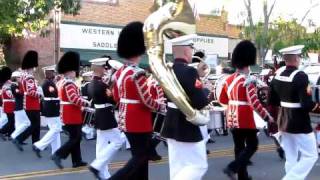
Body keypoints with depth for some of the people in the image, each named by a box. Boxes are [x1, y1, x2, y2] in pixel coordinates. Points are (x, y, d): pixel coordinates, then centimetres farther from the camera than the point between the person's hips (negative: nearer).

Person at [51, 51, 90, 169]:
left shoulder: (62, 82, 15)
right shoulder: (69, 83, -18)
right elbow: (74, 99, -28)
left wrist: (82, 102, 9)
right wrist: (86, 103, -15)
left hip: (69, 115, 10)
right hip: (72, 115, -10)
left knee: (75, 137, 13)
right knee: (75, 138, -4)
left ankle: (77, 161, 18)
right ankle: (58, 155, -5)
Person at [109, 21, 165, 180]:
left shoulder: (119, 72, 6)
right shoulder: (137, 74, -21)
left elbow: (116, 97, 15)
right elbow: (147, 102, -19)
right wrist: (162, 106, -2)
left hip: (126, 120, 9)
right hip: (139, 122, -9)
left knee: (139, 155, 17)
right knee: (140, 158, 1)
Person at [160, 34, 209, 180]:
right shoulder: (189, 71, -20)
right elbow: (201, 102, -25)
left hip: (172, 125, 9)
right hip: (187, 127, -9)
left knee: (177, 167, 15)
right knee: (198, 166, 3)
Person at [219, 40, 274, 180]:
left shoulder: (229, 79, 6)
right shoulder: (247, 81, -17)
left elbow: (222, 100, 14)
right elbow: (255, 103, -21)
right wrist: (267, 117, -13)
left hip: (232, 118, 7)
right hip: (246, 119, -7)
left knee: (239, 147, 13)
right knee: (252, 145, 5)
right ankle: (232, 168, -9)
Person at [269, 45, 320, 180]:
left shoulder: (278, 75, 3)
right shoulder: (300, 76, -20)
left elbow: (272, 101, 10)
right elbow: (307, 104, -25)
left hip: (283, 121, 8)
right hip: (300, 124, -8)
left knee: (291, 158, 16)